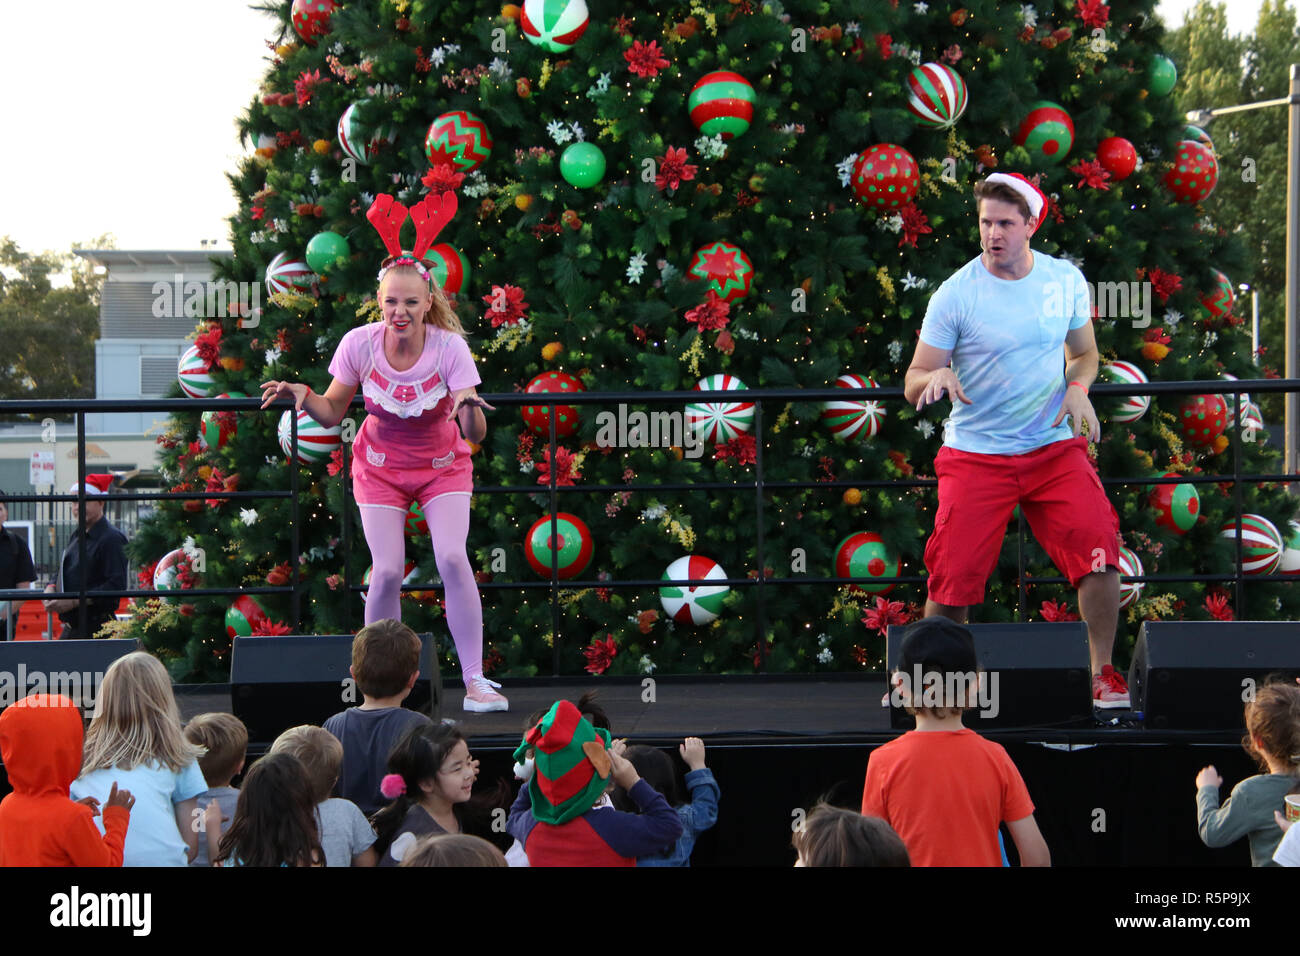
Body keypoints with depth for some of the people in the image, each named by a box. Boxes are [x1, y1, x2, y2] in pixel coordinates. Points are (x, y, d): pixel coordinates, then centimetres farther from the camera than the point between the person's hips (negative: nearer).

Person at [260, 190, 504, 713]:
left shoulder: (450, 347, -24)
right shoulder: (360, 344, -20)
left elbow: (475, 433, -26)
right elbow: (333, 412, -5)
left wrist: (469, 408, -47)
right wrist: (301, 394, -24)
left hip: (442, 465, -1)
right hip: (380, 467, 1)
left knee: (452, 557, -20)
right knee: (387, 571, -13)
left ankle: (474, 679, -11)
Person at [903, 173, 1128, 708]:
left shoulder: (1066, 280, 2)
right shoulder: (955, 294, -7)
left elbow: (1084, 352, 18)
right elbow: (913, 384, -4)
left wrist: (1077, 388, -5)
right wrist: (937, 377, -28)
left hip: (1054, 448, 2)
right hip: (975, 457, -2)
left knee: (1098, 546, -17)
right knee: (953, 581, -9)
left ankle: (1102, 675, -3)